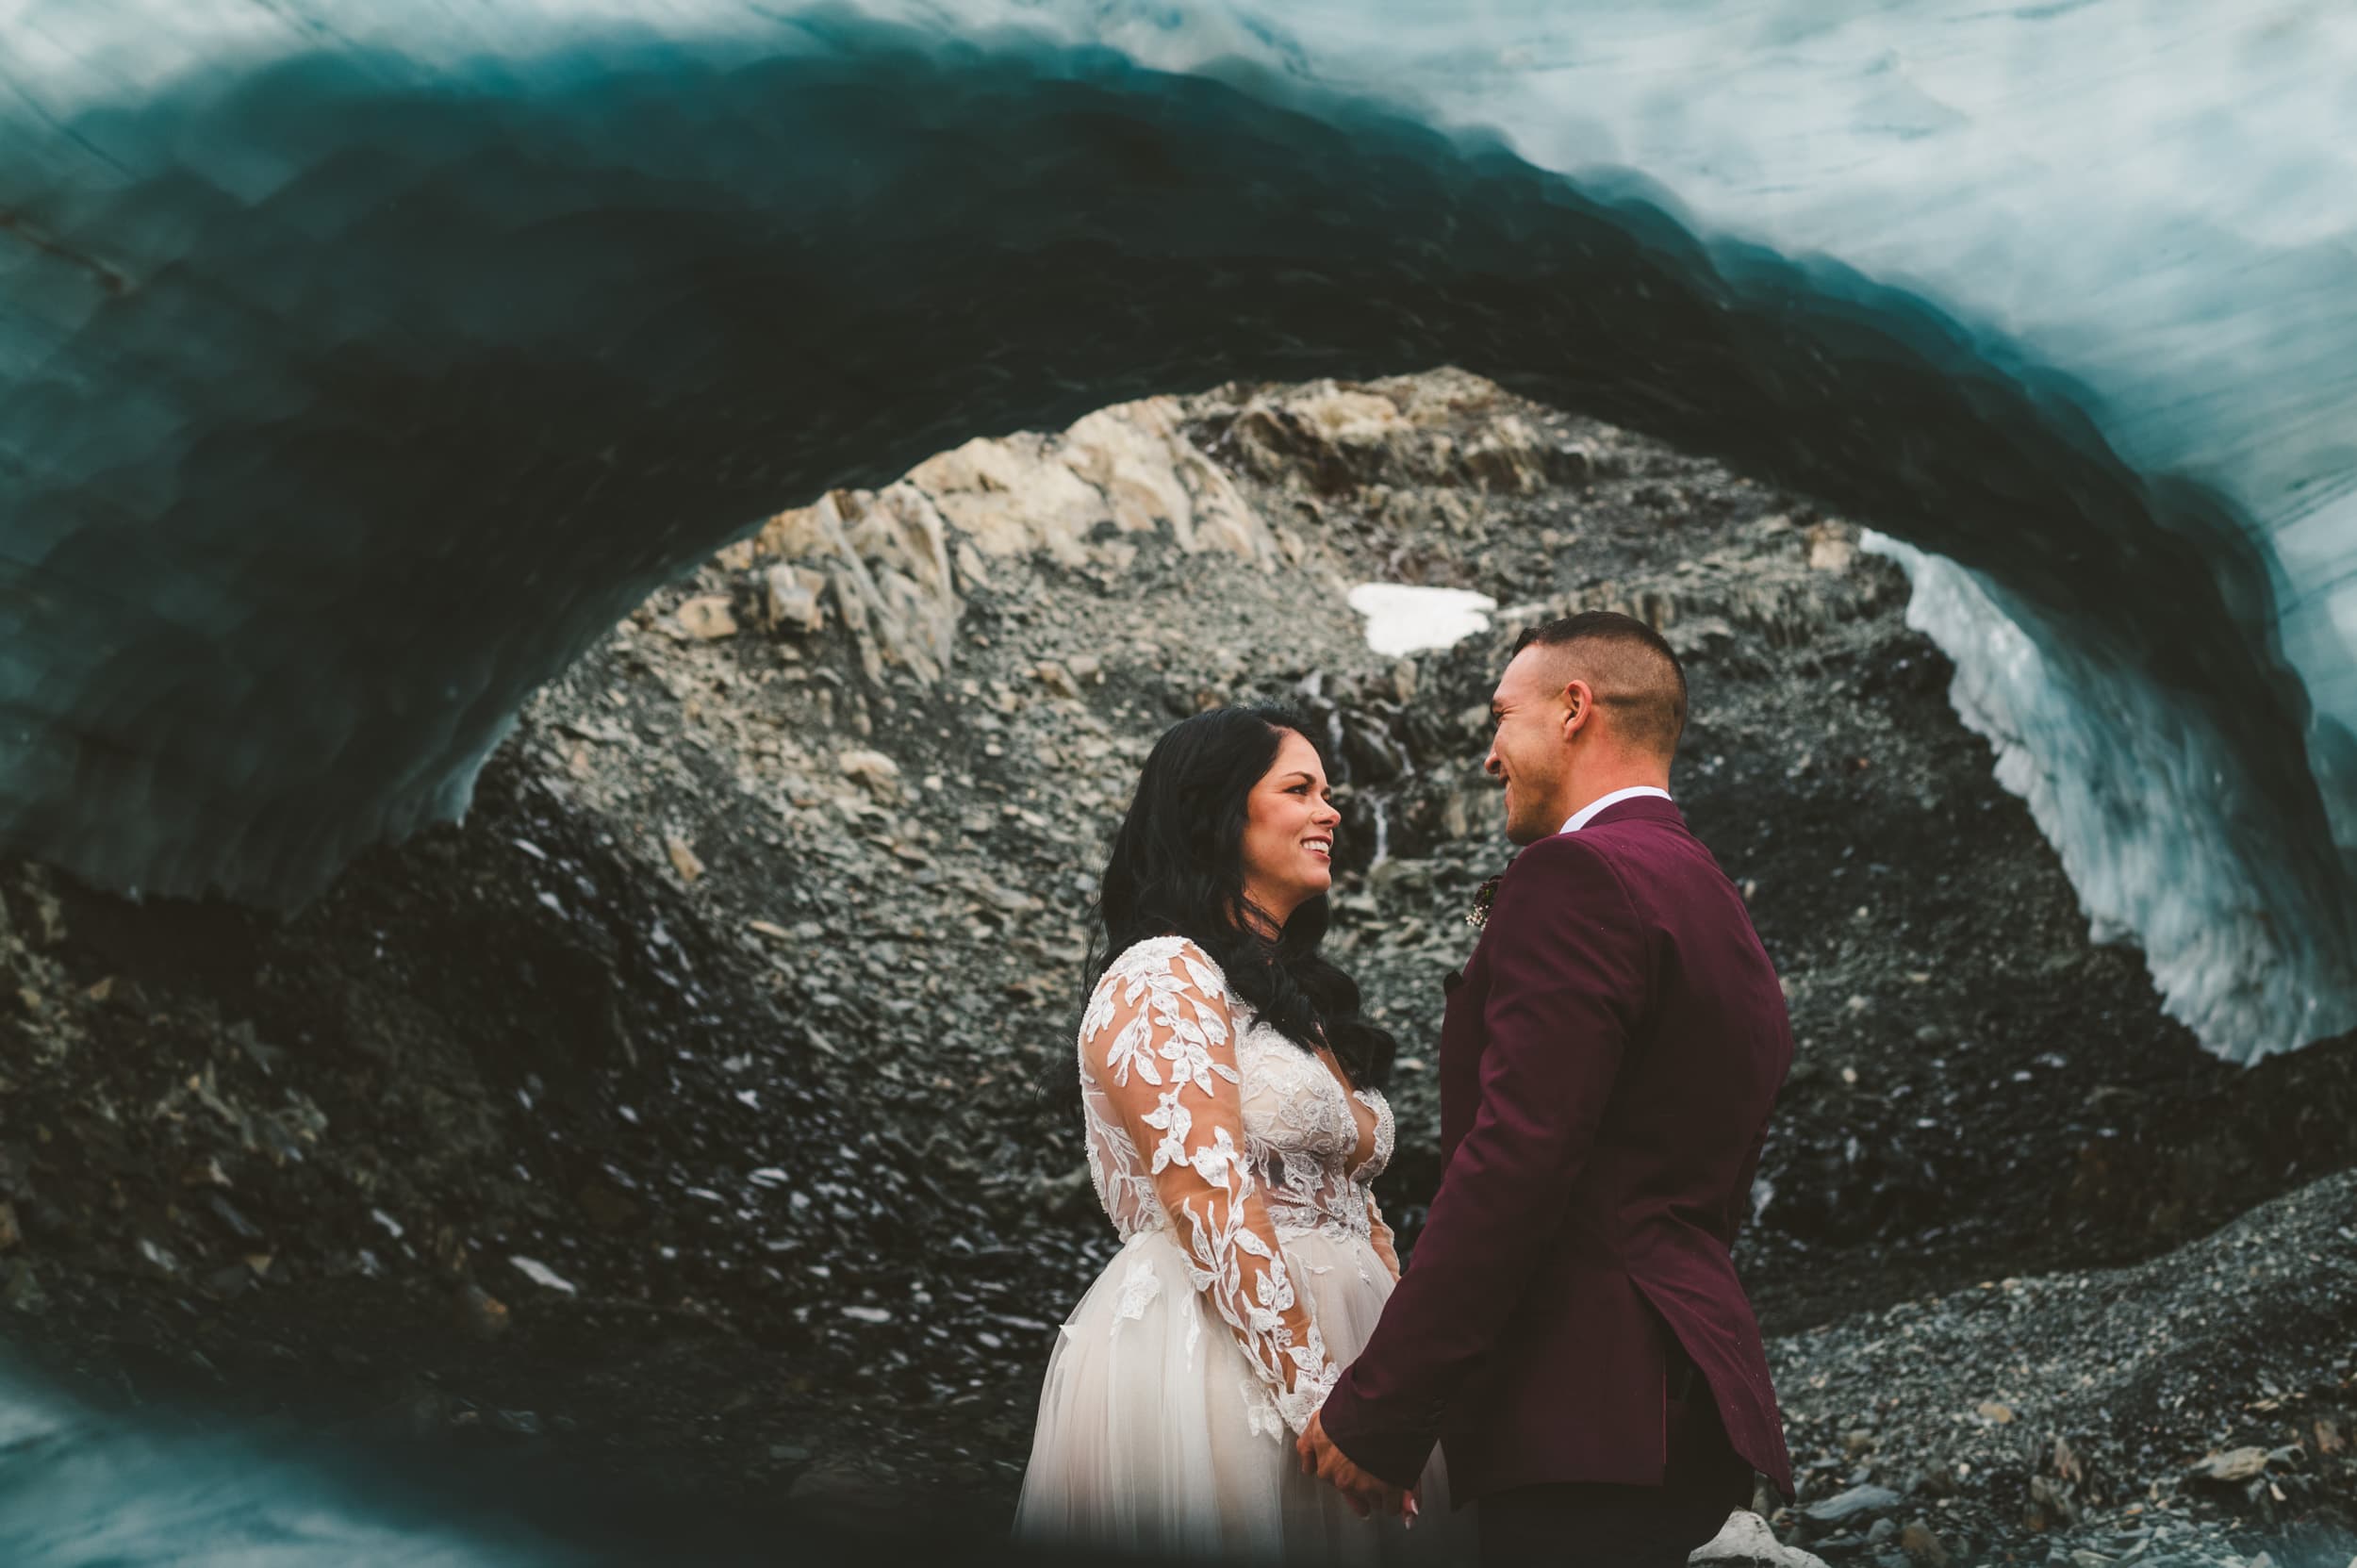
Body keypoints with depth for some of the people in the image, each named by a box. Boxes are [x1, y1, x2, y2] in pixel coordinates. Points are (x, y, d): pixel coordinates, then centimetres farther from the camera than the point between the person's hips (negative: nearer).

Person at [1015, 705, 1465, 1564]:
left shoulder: (1296, 995, 20)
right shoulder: (1164, 978, -7)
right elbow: (1210, 1203, -18)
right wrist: (1322, 1400, -22)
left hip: (1328, 1353, 9)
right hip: (1210, 1361, -9)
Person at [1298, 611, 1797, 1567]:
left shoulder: (1577, 876, -10)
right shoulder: (1723, 916, 20)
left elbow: (1514, 1162, -20)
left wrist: (1375, 1410, -17)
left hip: (1588, 1420, -10)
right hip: (1675, 1414, 10)